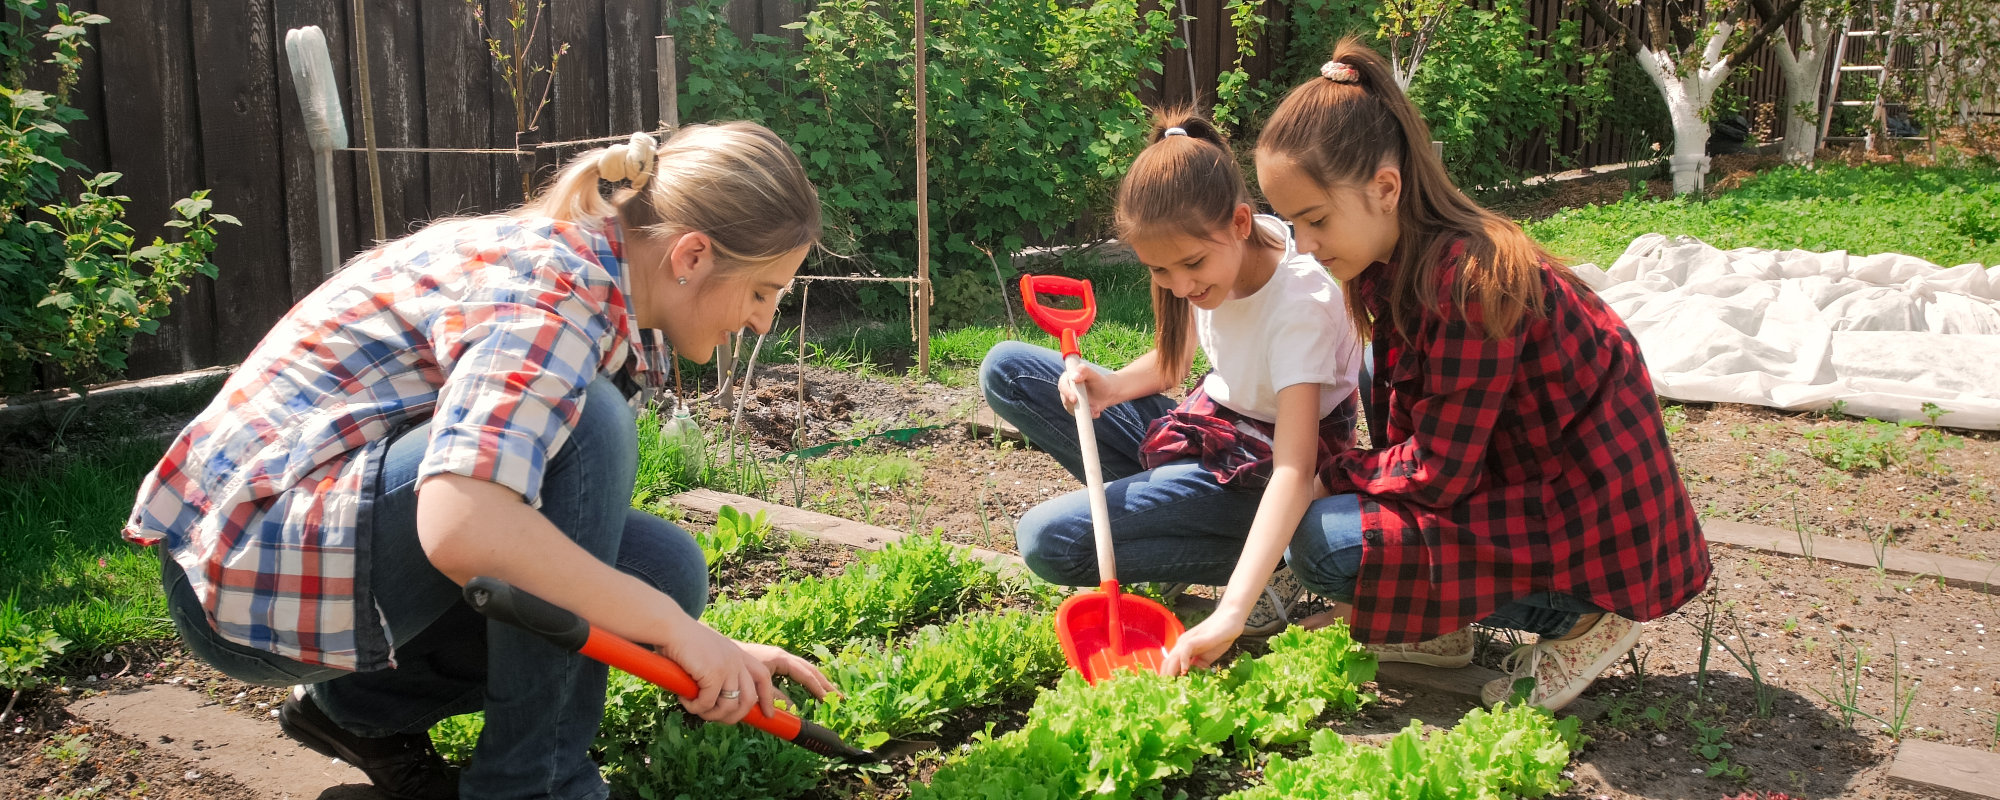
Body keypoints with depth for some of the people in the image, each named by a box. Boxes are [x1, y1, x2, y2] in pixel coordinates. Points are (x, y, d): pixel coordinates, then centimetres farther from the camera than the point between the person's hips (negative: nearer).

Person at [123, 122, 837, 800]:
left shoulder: (587, 277, 5)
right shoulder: (556, 284, -23)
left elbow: (589, 527, 13)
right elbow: (459, 527, -39)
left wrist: (714, 652, 7)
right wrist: (674, 626, -27)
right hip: (252, 564, -9)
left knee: (663, 567, -4)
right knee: (585, 426, -26)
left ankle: (368, 705, 12)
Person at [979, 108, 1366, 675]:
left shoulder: (1301, 304, -30)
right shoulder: (1211, 254, -8)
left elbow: (1295, 470, -37)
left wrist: (1229, 615, -47)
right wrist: (1110, 388, -15)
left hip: (1255, 470, -8)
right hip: (1201, 428, 8)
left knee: (1050, 543, -23)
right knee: (1006, 370, -1)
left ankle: (1266, 562, -10)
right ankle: (1158, 498, -3)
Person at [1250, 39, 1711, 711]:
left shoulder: (1468, 277, -28)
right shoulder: (1395, 257, 0)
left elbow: (1437, 474, -24)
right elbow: (1402, 423, 8)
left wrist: (1329, 478, -9)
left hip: (1595, 524, -9)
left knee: (1324, 548, -17)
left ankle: (1580, 619, -2)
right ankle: (1438, 626, 11)